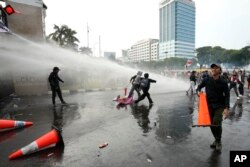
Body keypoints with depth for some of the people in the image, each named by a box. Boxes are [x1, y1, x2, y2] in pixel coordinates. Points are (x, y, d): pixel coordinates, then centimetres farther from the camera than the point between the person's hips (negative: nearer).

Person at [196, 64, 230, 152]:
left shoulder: (223, 82, -8)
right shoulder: (207, 80, -3)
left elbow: (227, 95, -9)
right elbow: (199, 87, 11)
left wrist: (226, 108, -18)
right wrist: (198, 91, -12)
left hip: (219, 106, -3)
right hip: (209, 105, 3)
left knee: (216, 123, -14)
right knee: (211, 124, 8)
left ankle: (219, 142, 10)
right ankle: (216, 140, 32)